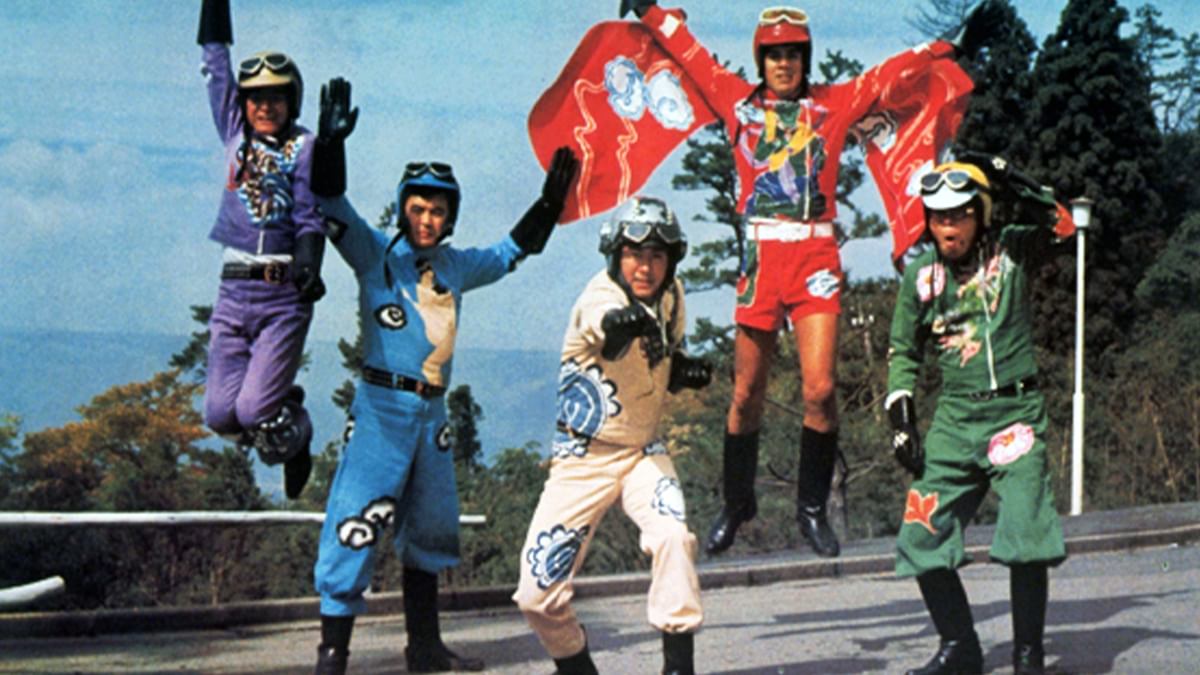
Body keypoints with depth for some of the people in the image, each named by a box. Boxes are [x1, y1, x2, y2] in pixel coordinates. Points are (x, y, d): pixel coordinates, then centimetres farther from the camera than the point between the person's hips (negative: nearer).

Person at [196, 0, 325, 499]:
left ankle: (294, 437, 22)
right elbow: (217, 68, 18)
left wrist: (309, 267, -24)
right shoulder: (236, 134, 14)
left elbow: (310, 214, -8)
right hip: (234, 293, 4)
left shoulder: (305, 148, 2)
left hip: (284, 295, -4)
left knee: (254, 410, -12)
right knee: (220, 414, -4)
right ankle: (281, 404, 28)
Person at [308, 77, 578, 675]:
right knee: (356, 522, -13)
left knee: (431, 526, 12)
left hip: (432, 412, 7)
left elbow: (512, 250, 27)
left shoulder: (457, 267, 13)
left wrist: (551, 201, 24)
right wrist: (330, 145, -27)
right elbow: (333, 207, -15)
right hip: (382, 406, -7)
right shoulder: (375, 254, -2)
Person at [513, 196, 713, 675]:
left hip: (643, 452, 3)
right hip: (583, 457, -3)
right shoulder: (599, 296, -20)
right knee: (537, 595, -5)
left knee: (673, 538, -28)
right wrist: (625, 323, -69)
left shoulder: (672, 295, -1)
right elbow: (608, 329, -45)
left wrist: (686, 370, -6)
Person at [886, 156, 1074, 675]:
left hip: (1016, 412, -3)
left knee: (1026, 536, -14)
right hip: (954, 417, 3)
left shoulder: (1012, 252, 1)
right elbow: (903, 352, 14)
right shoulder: (921, 275, 7)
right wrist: (901, 421, 6)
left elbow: (1062, 228, -14)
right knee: (921, 538, -2)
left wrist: (1012, 183, -15)